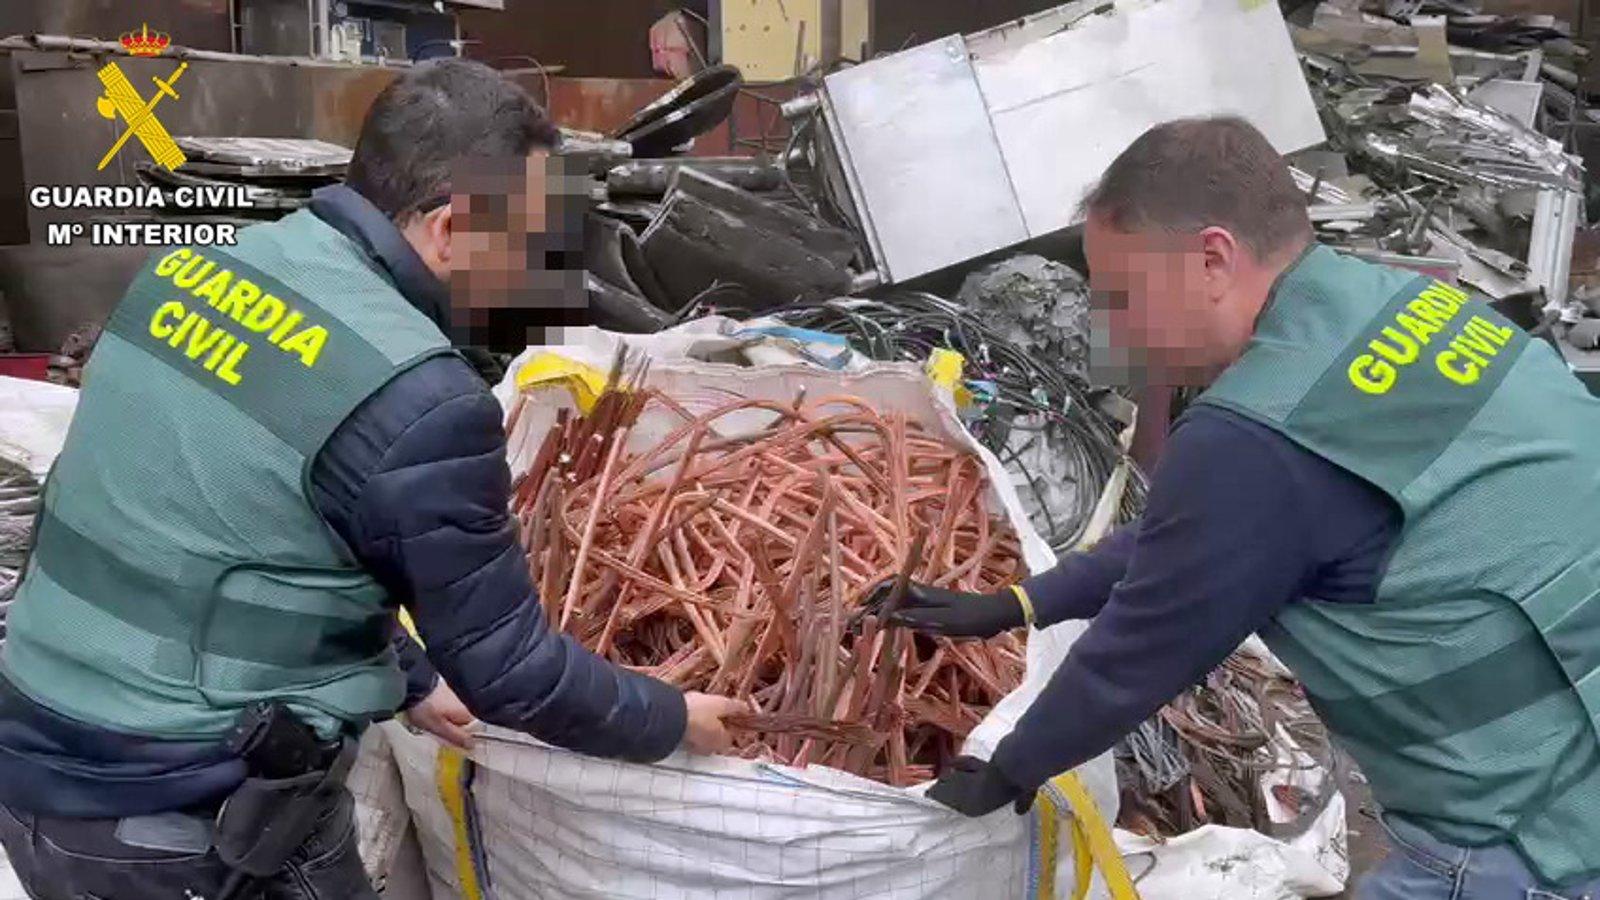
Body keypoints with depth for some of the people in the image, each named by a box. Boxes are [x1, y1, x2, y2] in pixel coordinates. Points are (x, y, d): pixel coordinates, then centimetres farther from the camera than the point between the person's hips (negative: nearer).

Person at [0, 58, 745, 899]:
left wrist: (403, 678, 19)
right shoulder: (416, 397, -23)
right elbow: (507, 667, -14)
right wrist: (671, 720, 4)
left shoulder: (196, 264, 1)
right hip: (186, 824, -7)